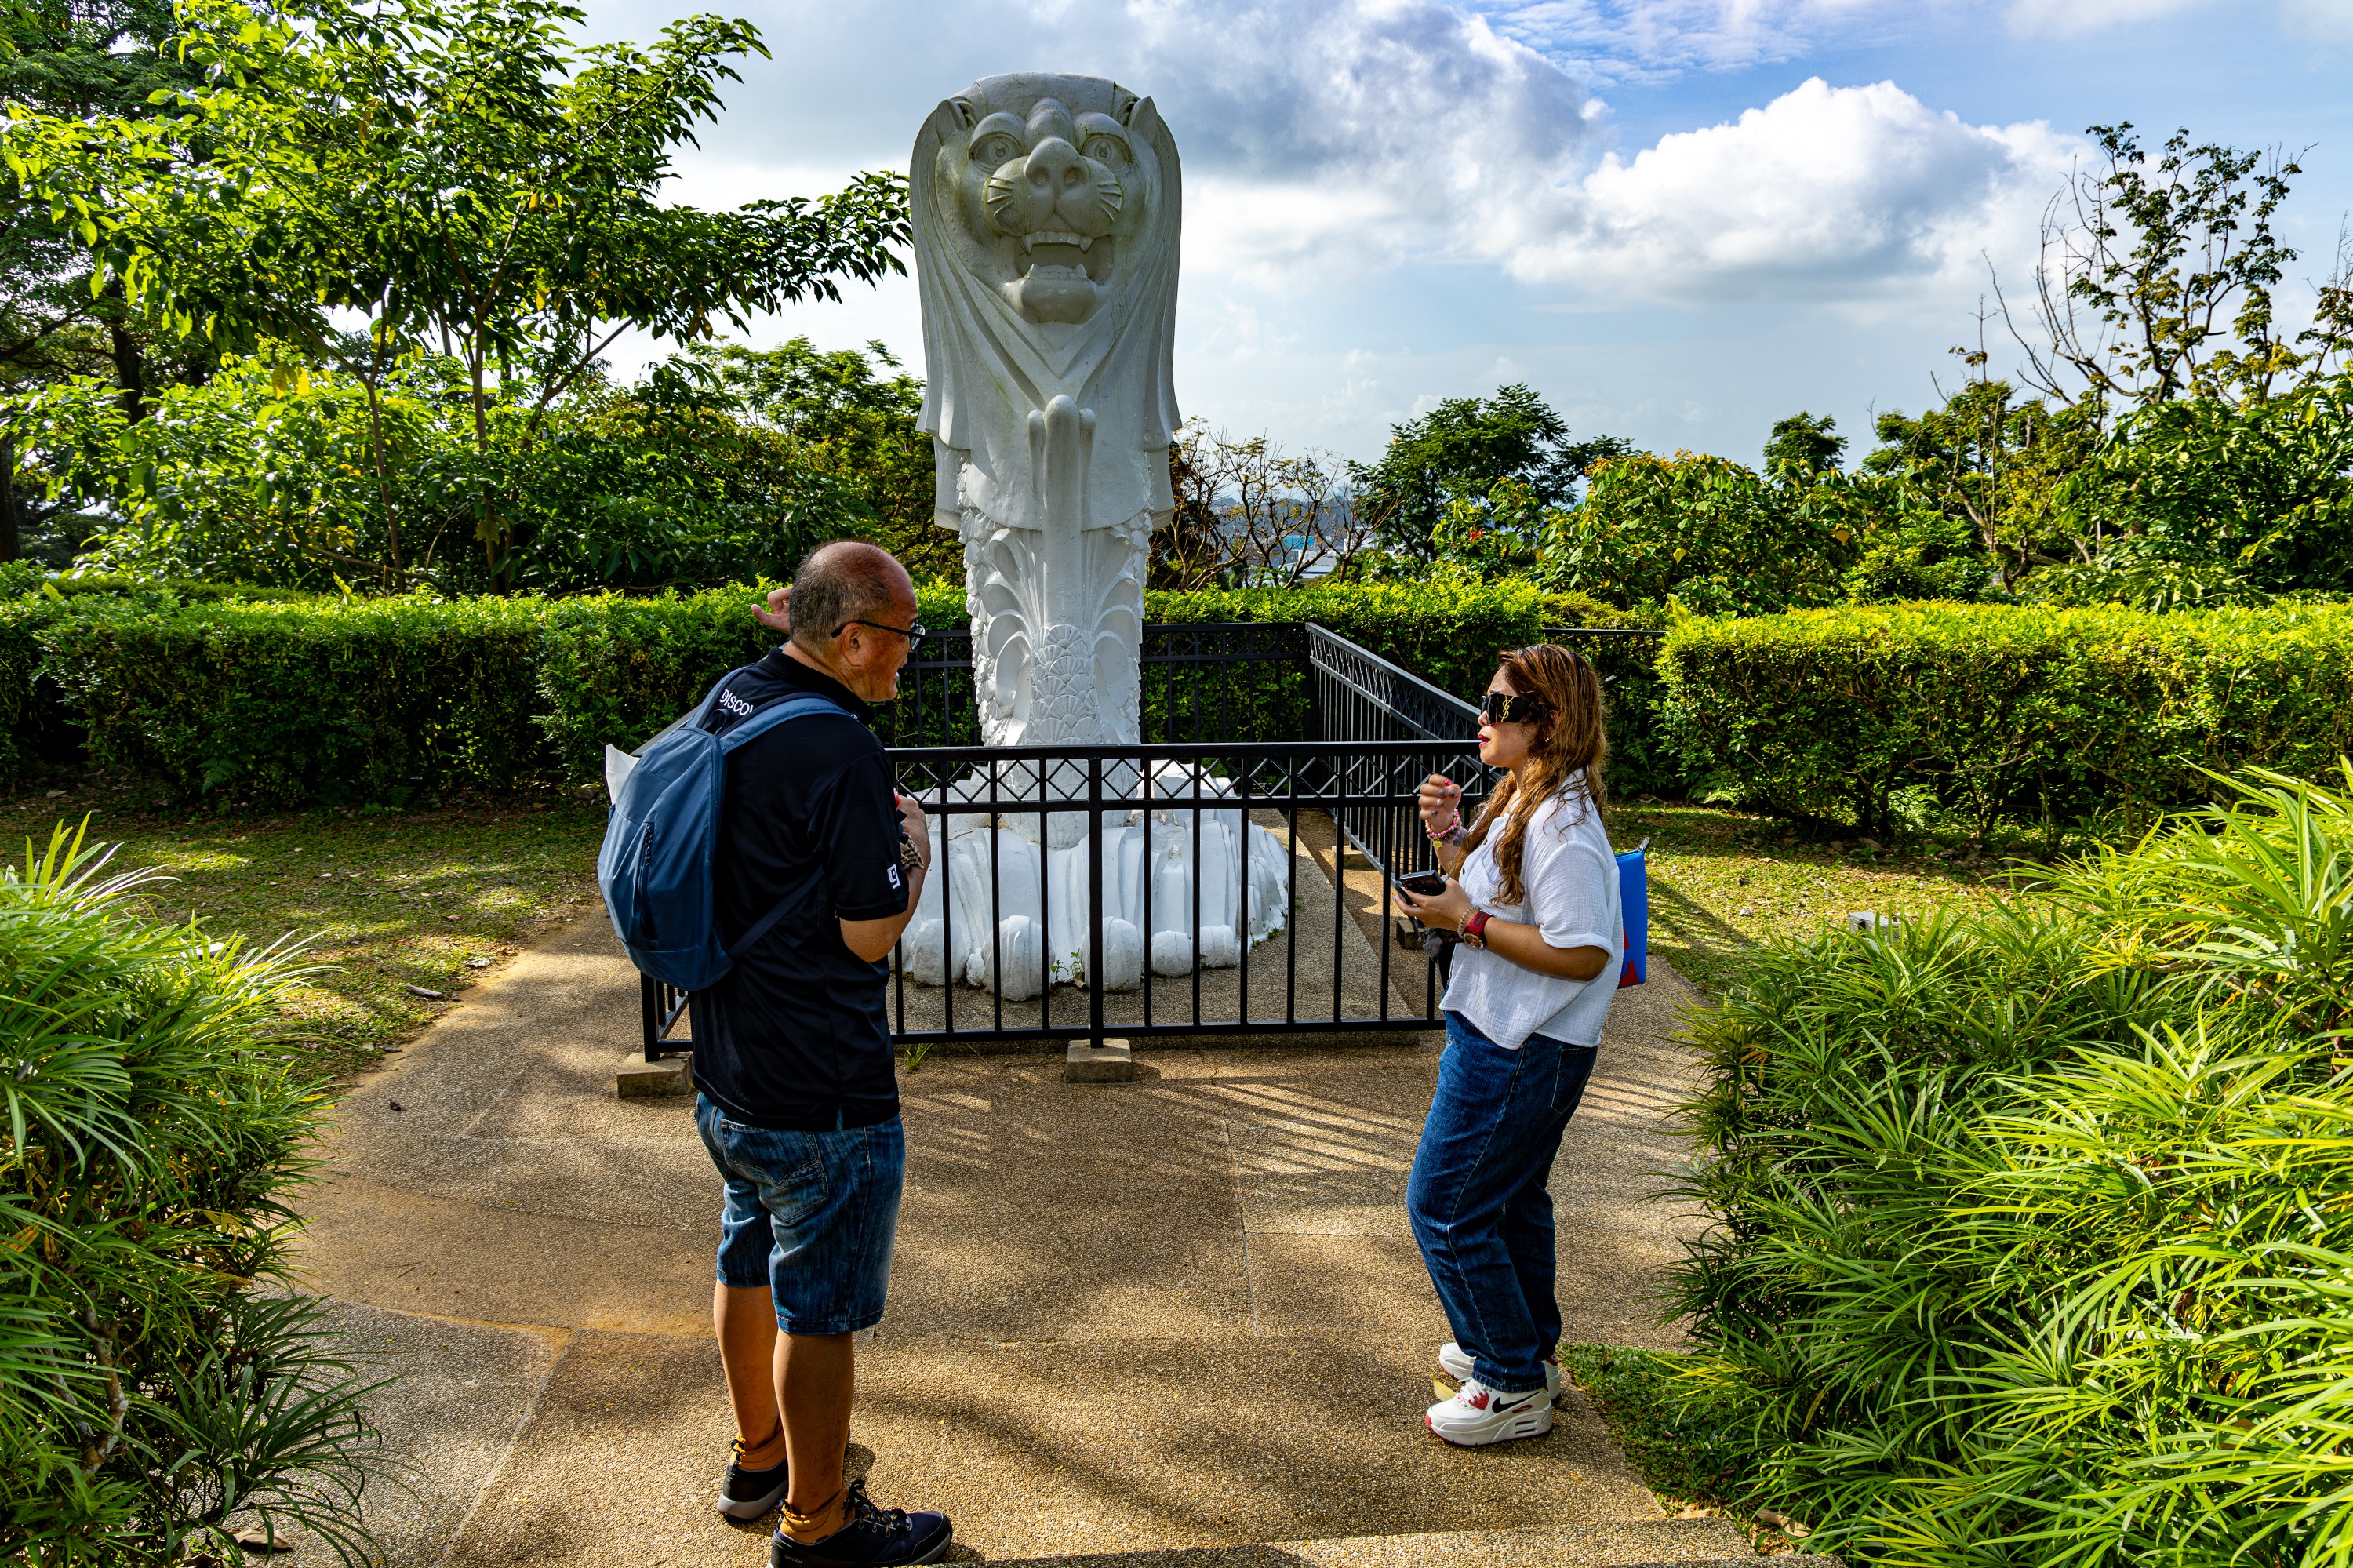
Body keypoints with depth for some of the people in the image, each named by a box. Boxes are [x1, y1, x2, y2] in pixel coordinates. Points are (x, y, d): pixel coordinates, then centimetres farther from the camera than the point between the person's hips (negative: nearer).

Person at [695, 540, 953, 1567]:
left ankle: (757, 1457, 45)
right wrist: (915, 847, -4)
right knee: (820, 1308, 8)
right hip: (822, 1096, -9)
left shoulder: (732, 702, 1)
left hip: (725, 1073, 9)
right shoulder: (839, 752, -26)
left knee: (750, 1267, 24)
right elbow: (871, 934, -20)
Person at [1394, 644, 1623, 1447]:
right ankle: (1528, 1348, 42)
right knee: (1509, 1199, 24)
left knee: (1445, 1205, -1)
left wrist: (1468, 922, -23)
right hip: (1505, 1038, 11)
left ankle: (1514, 1389, 12)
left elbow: (1580, 955, -27)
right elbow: (1490, 892, 18)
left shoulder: (1562, 826, -25)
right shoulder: (1521, 802, 7)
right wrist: (1448, 833, 2)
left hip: (1518, 1054, -11)